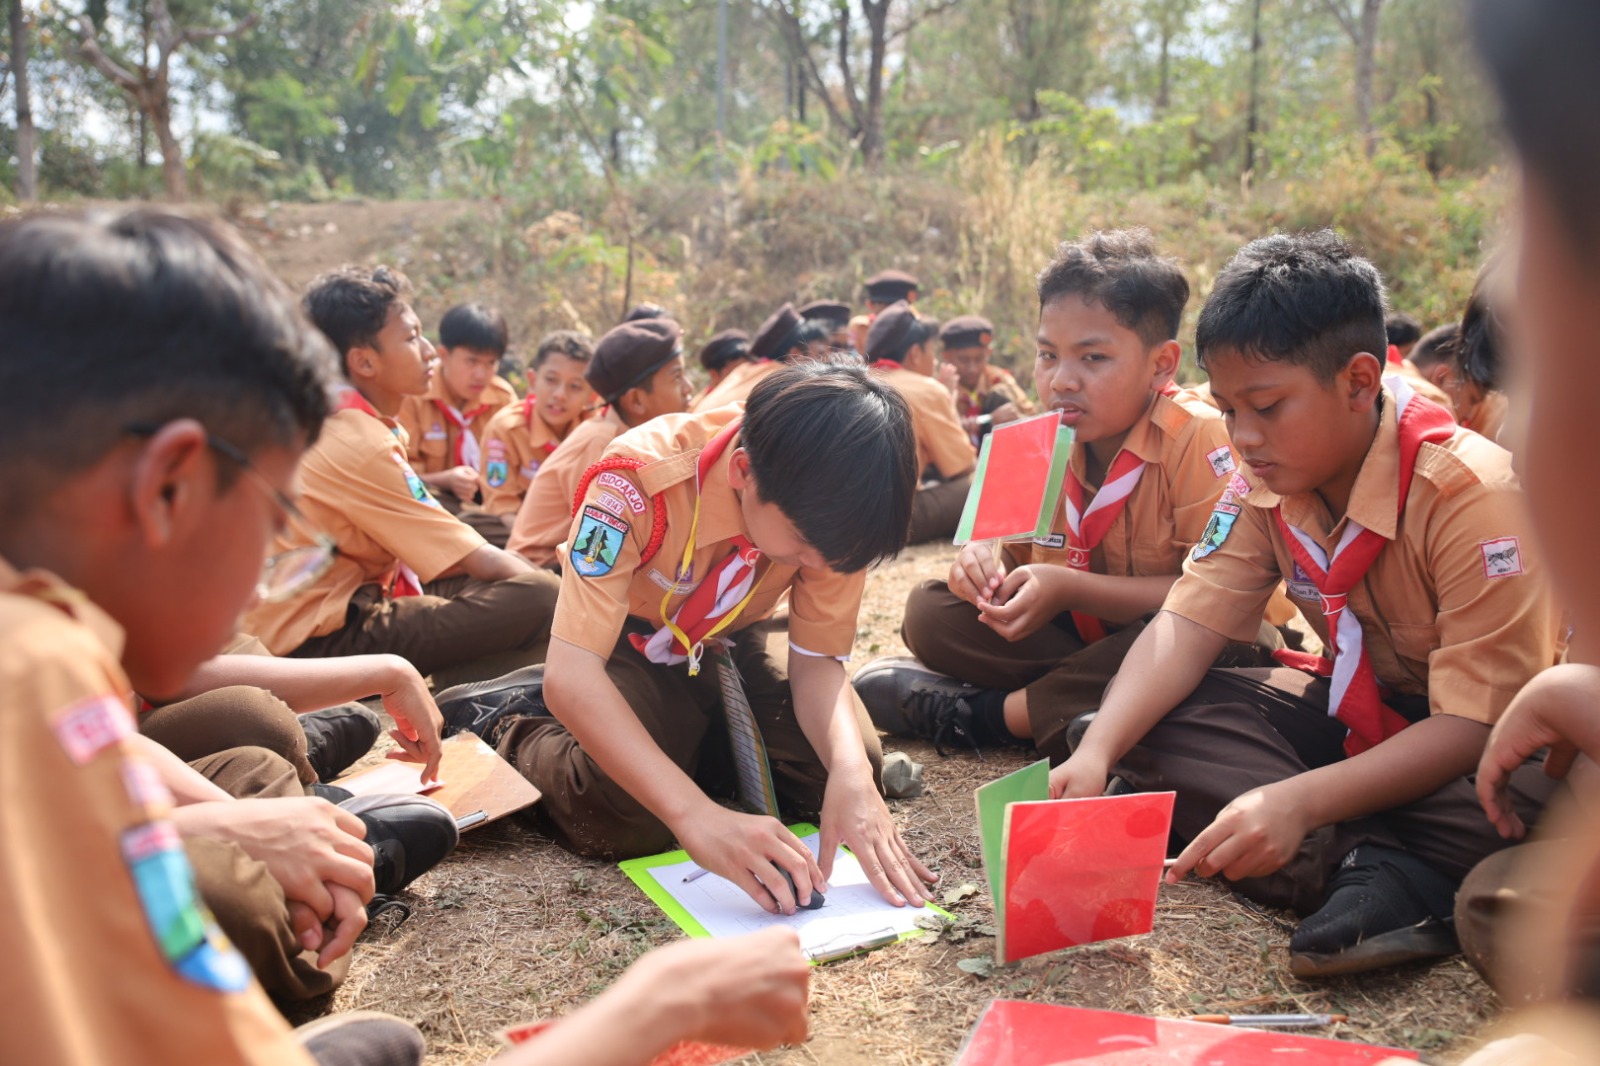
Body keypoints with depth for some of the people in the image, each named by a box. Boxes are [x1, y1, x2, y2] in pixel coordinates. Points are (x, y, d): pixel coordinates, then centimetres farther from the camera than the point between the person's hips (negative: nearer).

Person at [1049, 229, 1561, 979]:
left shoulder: (1472, 496, -25)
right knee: (1148, 723, -17)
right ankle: (1383, 872, -27)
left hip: (1489, 742, -6)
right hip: (1356, 713, 6)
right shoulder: (1264, 485, -7)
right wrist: (1097, 753, -29)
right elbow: (1186, 625, -12)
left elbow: (1476, 726, -28)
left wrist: (1300, 800, -40)